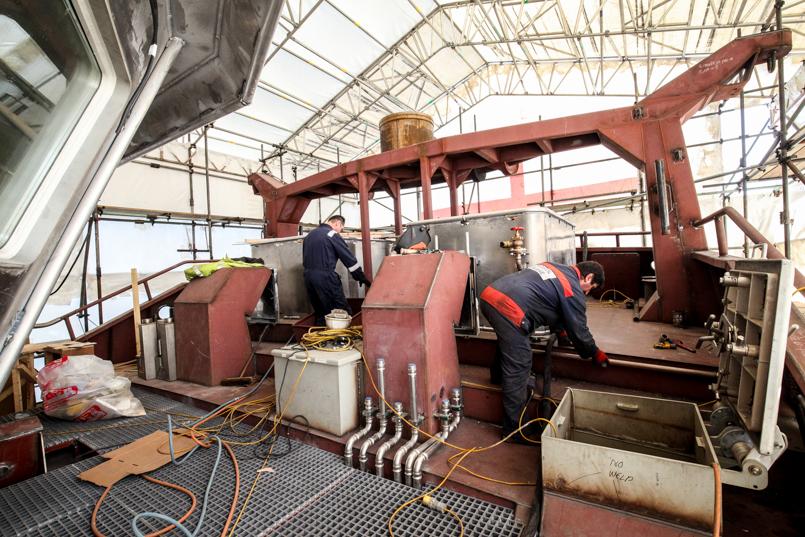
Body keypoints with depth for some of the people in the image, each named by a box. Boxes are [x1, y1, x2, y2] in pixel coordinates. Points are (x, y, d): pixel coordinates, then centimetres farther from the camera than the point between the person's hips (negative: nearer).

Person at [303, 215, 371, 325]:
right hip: (325, 278, -8)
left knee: (319, 312, 16)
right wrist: (362, 278, 0)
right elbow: (349, 258, -5)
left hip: (308, 276, 8)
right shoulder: (332, 235, -5)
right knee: (343, 312, -2)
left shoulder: (309, 235, 18)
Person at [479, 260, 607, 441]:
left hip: (489, 295, 9)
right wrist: (595, 354, 31)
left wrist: (560, 330, 51)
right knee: (517, 370, 3)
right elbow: (579, 330, 12)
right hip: (508, 309, -9)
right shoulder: (573, 290, 5)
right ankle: (515, 429, 15)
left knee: (508, 341, 37)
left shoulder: (554, 268, 29)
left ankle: (499, 374, 60)